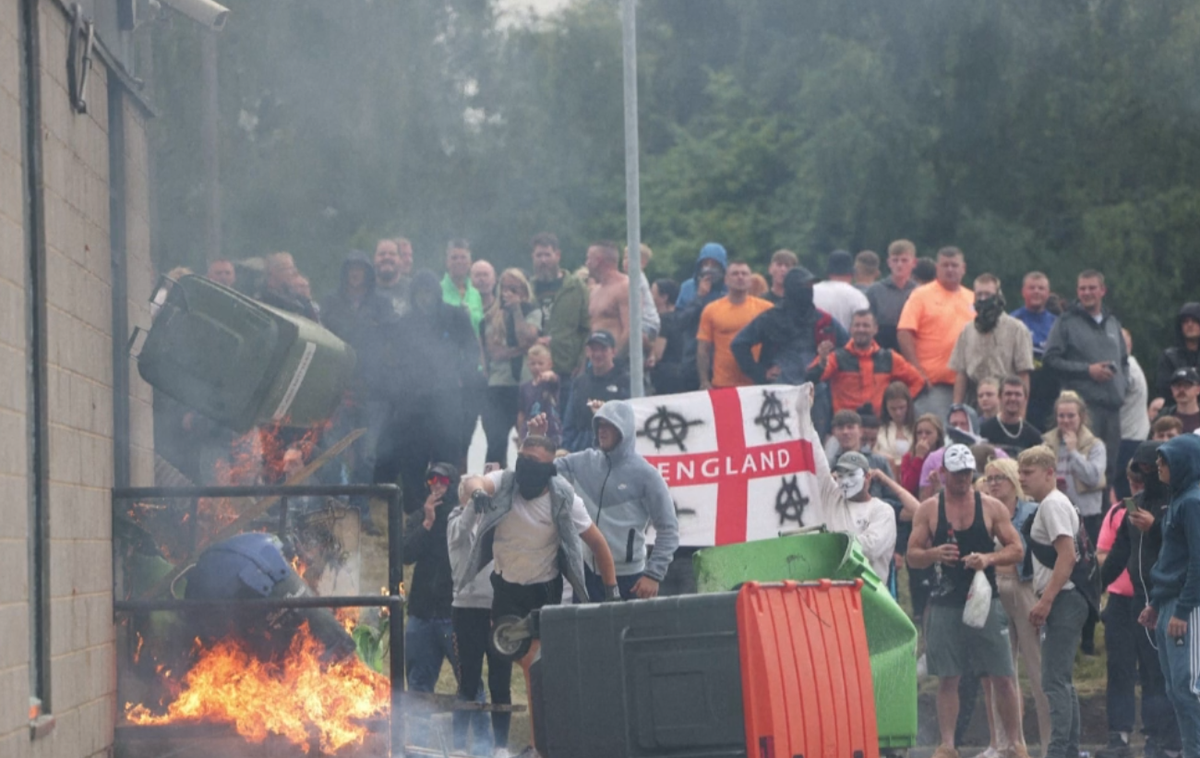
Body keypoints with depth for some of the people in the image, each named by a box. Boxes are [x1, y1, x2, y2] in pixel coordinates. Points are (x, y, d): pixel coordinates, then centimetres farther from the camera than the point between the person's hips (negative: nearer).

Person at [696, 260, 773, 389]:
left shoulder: (765, 308, 3)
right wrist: (704, 383, -4)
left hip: (756, 384, 0)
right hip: (723, 386, 0)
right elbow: (703, 349, 4)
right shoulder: (711, 310, 4)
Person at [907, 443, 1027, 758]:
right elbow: (912, 556, 4)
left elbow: (1016, 550, 3)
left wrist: (989, 558, -15)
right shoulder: (928, 510, 4)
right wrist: (933, 554, -17)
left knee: (1002, 678, -1)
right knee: (947, 679, 1)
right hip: (945, 604, 0)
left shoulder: (992, 507, 4)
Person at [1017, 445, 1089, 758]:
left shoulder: (1053, 504, -11)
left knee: (1055, 682, -12)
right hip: (1061, 603, 11)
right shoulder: (1052, 504, 19)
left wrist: (1045, 601, -21)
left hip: (1063, 600, -11)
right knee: (1060, 682, 13)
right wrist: (1045, 601, 19)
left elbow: (1067, 555, -20)